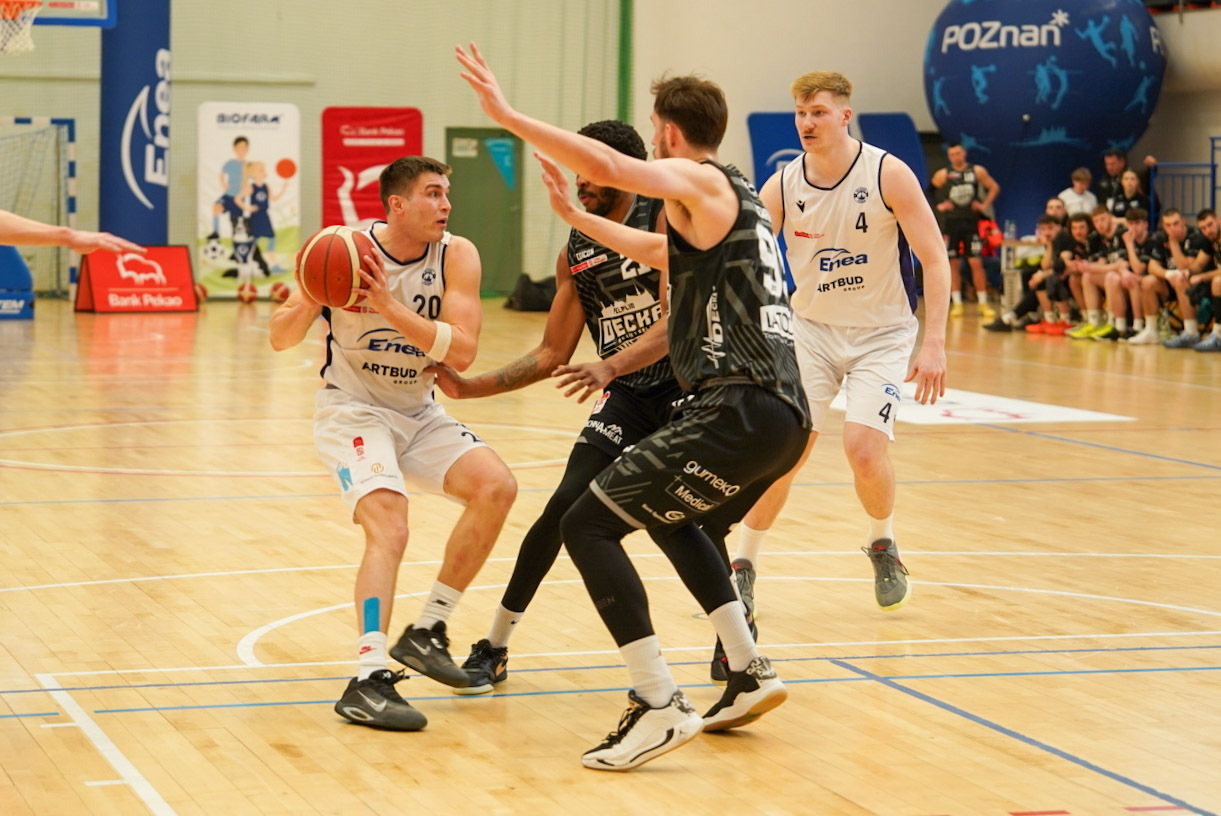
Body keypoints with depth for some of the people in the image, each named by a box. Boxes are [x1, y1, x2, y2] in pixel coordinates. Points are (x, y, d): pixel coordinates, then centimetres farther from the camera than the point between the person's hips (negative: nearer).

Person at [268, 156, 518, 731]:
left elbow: (462, 351, -21)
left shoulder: (456, 256, -10)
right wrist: (305, 301, -31)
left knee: (496, 486, -15)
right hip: (352, 411, -4)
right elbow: (281, 339, -9)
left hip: (419, 413, 4)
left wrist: (391, 307, -31)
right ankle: (368, 682, -31)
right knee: (389, 527, -25)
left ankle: (426, 631, -1)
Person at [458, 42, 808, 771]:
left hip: (740, 409, -10)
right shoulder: (735, 199, 25)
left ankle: (662, 708, -14)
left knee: (588, 524, -7)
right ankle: (751, 675, 29)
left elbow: (606, 166, -22)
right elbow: (659, 252, 44)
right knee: (669, 514, 34)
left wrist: (510, 116, -16)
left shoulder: (703, 184, -3)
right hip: (784, 413, 10)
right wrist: (576, 217, 55)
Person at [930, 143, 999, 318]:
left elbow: (994, 187, 12)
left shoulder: (977, 171, 2)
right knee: (953, 264, 2)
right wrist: (938, 206, -3)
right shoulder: (943, 175, 0)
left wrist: (984, 205, 2)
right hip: (951, 223, 0)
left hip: (971, 223, 0)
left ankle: (983, 304, 0)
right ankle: (956, 303, 8)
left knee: (976, 263, -5)